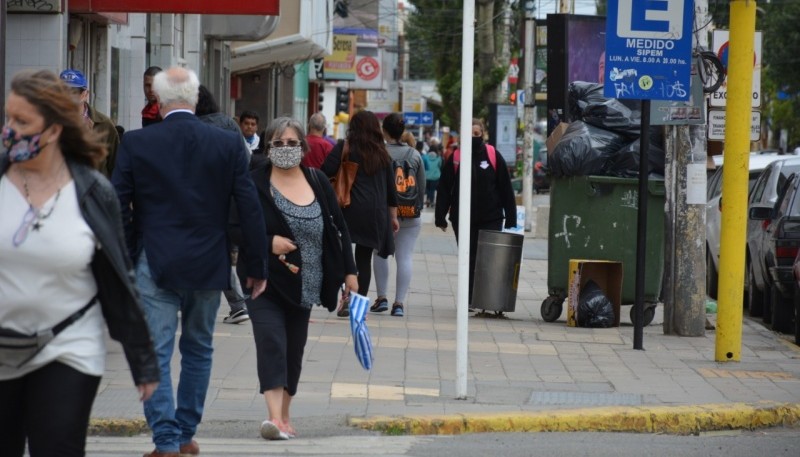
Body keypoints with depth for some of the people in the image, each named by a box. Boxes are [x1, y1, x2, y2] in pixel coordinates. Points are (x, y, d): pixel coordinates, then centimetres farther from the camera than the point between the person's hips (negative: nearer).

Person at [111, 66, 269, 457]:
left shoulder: (135, 143, -6)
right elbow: (250, 209, -2)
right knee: (198, 350, 17)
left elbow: (118, 206, -3)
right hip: (209, 265, 2)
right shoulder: (229, 144, -3)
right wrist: (257, 266, 6)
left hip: (155, 265, -2)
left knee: (155, 354, 0)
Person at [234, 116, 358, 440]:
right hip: (266, 280, -4)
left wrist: (349, 271, 9)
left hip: (304, 284, 4)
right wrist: (269, 243, -20)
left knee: (294, 349, 10)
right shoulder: (255, 183, -7)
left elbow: (338, 228, 11)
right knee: (271, 341, -18)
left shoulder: (318, 182, 6)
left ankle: (285, 416, 22)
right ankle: (274, 416, -27)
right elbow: (234, 229, -6)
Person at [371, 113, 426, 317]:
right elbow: (422, 186, 7)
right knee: (405, 257, 2)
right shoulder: (414, 154, 2)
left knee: (381, 253, 14)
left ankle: (382, 298, 12)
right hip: (411, 216, 2)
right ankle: (399, 302, -1)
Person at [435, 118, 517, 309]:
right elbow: (444, 189, 2)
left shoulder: (494, 156, 0)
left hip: (490, 219, -1)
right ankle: (469, 300, 13)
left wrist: (511, 220, -3)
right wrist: (440, 217, -4)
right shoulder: (455, 158, 2)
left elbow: (506, 189, 1)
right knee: (468, 260, 7)